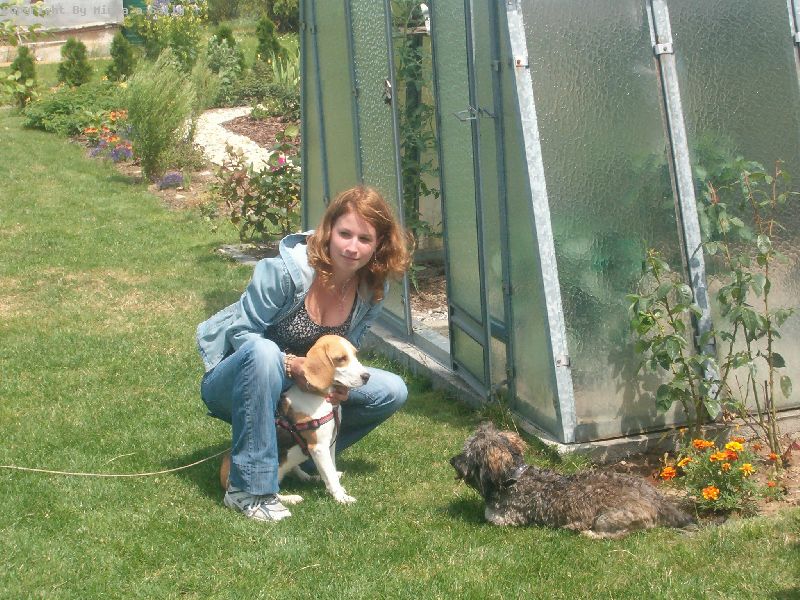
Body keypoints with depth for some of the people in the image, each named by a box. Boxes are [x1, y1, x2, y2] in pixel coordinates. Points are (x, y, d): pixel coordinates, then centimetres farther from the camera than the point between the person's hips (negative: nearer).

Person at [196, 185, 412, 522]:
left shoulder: (373, 290, -9)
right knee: (263, 353, -40)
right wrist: (291, 364, -35)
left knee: (392, 391, -9)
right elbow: (241, 333, -20)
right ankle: (249, 488, -32)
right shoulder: (285, 271, -26)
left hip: (302, 391, 5)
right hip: (236, 383, -5)